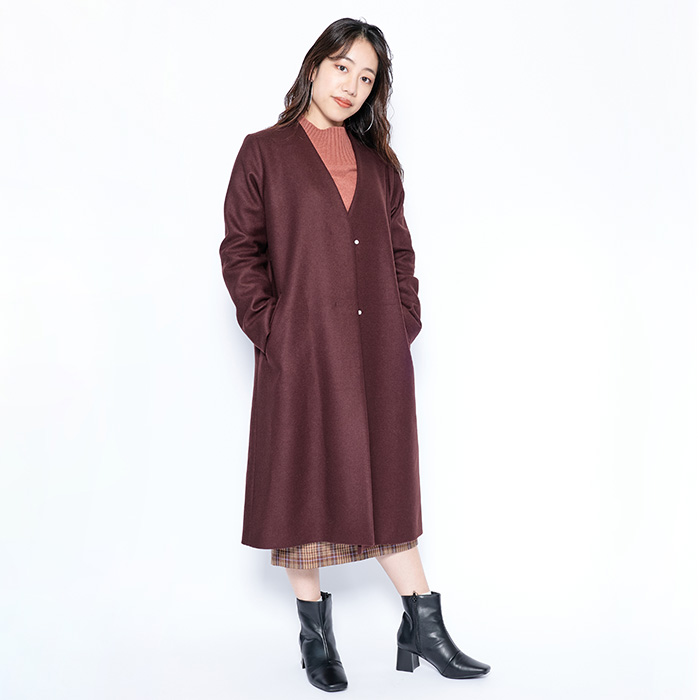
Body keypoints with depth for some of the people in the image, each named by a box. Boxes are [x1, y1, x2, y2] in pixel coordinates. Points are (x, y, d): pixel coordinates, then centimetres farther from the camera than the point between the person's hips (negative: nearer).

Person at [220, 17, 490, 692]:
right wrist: (270, 328, -9)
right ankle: (315, 633, 19)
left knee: (386, 484, 9)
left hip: (377, 352, 4)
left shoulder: (378, 162, 15)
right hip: (301, 351, -3)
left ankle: (423, 628, 18)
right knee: (305, 484, 3)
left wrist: (405, 320, 4)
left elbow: (399, 250, 16)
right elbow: (239, 250, 0)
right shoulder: (264, 153, 3)